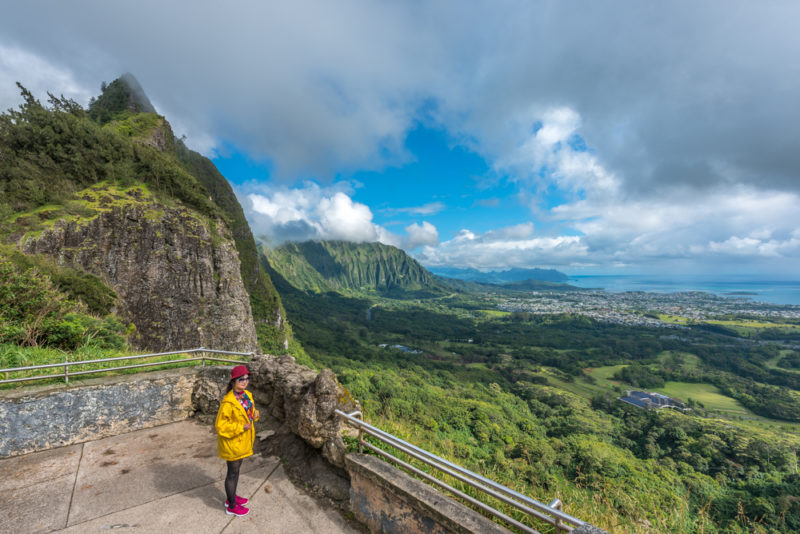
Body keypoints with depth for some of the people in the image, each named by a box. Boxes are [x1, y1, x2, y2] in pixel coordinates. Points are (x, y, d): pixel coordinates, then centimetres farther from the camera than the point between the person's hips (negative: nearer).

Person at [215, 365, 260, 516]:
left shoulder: (246, 395, -3)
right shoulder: (228, 402, -29)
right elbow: (220, 425, -23)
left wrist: (255, 414, -8)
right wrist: (241, 427, -28)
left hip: (242, 440, 8)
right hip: (231, 441, -8)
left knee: (236, 468, 24)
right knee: (233, 472, 10)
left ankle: (231, 497, 45)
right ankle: (231, 506, 31)